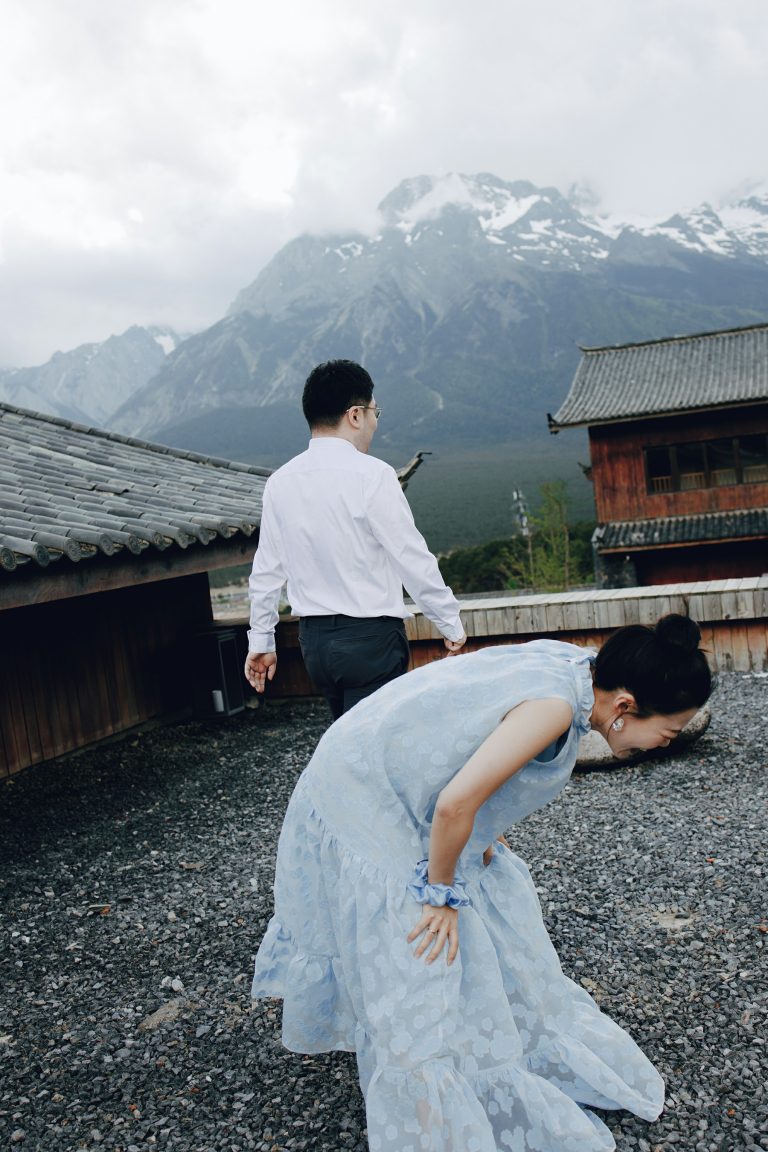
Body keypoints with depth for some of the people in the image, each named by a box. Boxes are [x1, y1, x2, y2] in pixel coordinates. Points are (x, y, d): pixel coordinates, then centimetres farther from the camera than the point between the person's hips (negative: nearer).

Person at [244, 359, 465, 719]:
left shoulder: (280, 482, 4)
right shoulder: (371, 474, -14)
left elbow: (266, 571, 9)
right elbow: (413, 558, -12)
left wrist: (261, 640, 19)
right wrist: (451, 624, 0)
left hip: (314, 639, 7)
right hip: (371, 638, -6)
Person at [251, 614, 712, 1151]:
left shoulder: (573, 664, -4)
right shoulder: (557, 703, -30)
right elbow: (455, 803, -33)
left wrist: (483, 836, 9)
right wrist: (442, 892, -17)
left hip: (393, 791, 9)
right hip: (362, 801, -9)